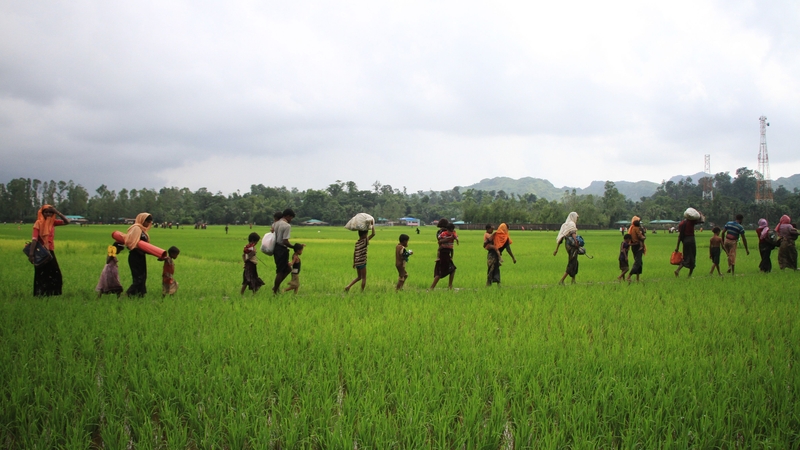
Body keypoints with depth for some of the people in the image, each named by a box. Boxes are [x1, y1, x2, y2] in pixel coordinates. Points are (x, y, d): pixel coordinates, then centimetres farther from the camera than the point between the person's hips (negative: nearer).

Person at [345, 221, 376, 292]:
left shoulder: (357, 242, 9)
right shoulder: (364, 241, -13)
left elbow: (354, 252, 15)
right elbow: (373, 234, -16)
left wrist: (353, 262, 22)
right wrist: (372, 225, -5)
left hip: (357, 262, 7)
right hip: (362, 262, -7)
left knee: (359, 277, 20)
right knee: (364, 278, 5)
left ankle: (348, 286, 8)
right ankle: (362, 292, 7)